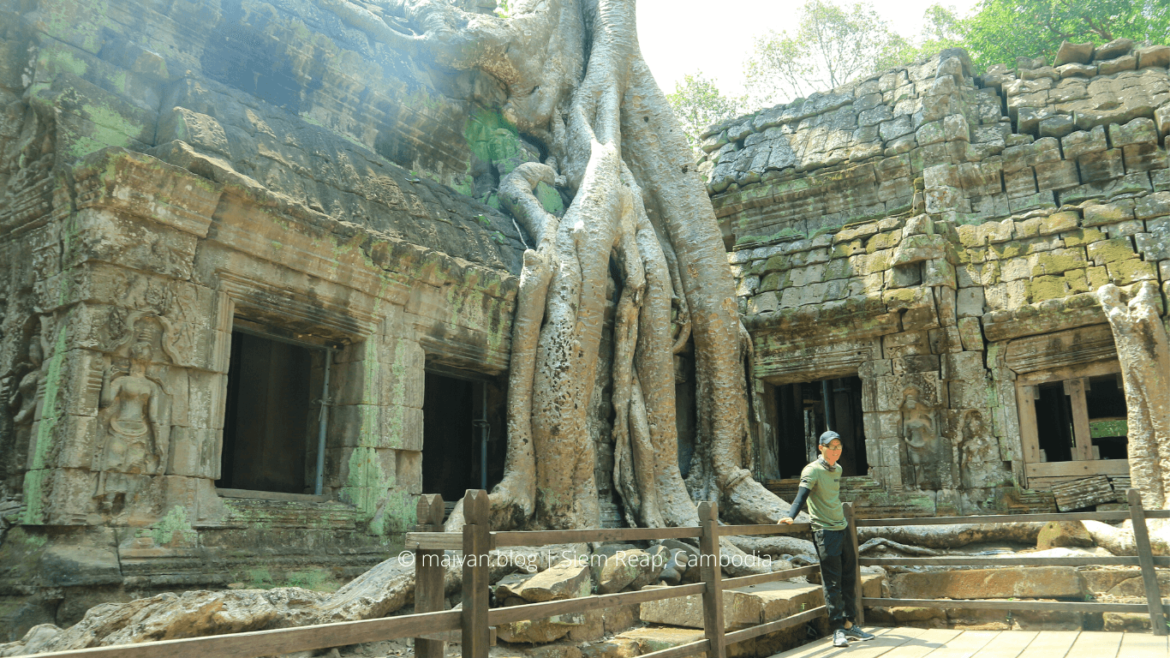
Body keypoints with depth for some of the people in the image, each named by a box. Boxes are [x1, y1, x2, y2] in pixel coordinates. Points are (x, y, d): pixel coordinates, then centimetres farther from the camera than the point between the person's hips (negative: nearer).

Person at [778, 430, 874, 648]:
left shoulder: (837, 469, 12)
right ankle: (838, 629, 0)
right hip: (825, 532, -8)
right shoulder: (812, 470, -11)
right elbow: (802, 494, -24)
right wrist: (791, 516, -39)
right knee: (832, 582, -6)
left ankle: (849, 624, 22)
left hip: (842, 529, 8)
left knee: (849, 579, 12)